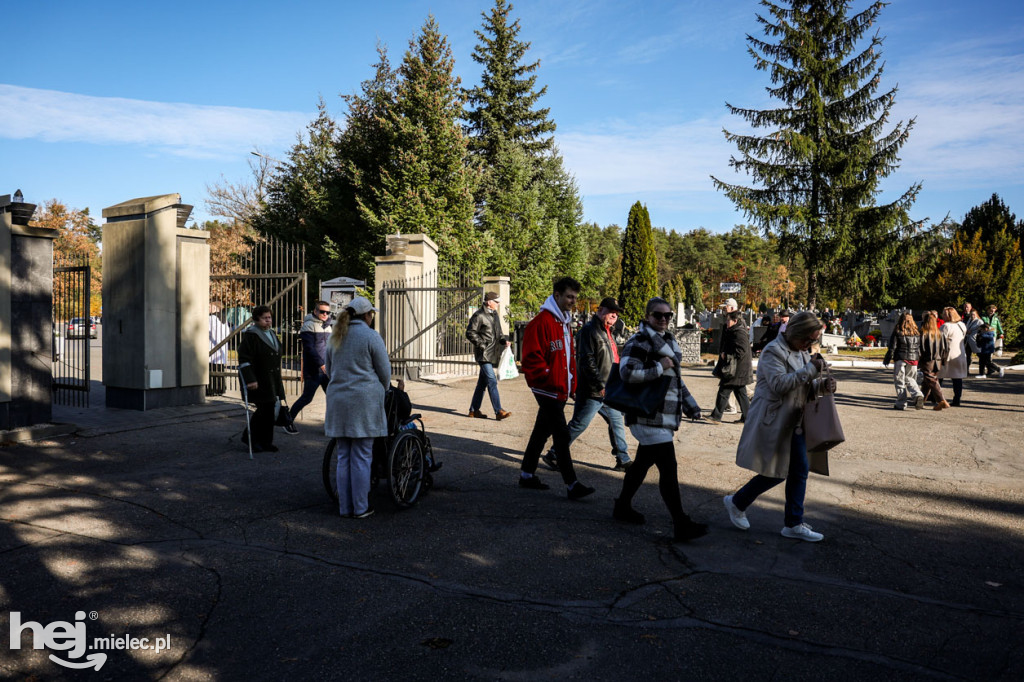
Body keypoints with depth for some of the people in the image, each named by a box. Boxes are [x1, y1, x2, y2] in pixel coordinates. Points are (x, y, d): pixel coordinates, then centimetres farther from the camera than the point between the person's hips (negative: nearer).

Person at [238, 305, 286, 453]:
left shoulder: (272, 334, 15)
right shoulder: (250, 335, -11)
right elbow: (244, 359, -16)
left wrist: (279, 379, 23)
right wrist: (250, 380, -22)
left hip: (273, 380, 8)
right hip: (258, 380, -8)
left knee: (271, 410, 10)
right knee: (264, 409, -8)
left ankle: (265, 442, 21)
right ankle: (250, 438, 8)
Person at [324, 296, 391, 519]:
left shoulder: (334, 336, 13)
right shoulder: (371, 336, -7)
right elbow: (384, 371, -3)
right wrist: (381, 392, 15)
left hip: (337, 399, 6)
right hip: (364, 400, -6)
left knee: (344, 457, 11)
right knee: (361, 457, 0)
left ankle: (345, 507, 17)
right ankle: (360, 508, 6)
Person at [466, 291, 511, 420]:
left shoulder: (494, 314, 16)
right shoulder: (479, 315, -11)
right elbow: (470, 333, -11)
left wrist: (504, 340, 7)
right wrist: (482, 345, -16)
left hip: (492, 354, 9)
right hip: (483, 354, -9)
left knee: (483, 382, 12)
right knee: (492, 381, -13)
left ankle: (474, 409, 20)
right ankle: (498, 411, -15)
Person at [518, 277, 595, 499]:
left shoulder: (565, 322, 16)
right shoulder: (541, 322, -15)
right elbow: (532, 357, -20)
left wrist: (572, 385, 17)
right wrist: (551, 381, -20)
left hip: (561, 390, 9)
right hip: (548, 389, -9)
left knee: (542, 432, 16)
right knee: (561, 435, -7)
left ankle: (527, 475, 27)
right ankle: (571, 485, -3)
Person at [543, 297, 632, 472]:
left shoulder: (607, 332, 17)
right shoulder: (589, 331, -14)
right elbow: (587, 361, -21)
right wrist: (600, 385, -22)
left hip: (607, 392, 10)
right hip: (591, 392, -10)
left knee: (617, 422, 13)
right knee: (578, 425, -4)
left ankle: (623, 460, 23)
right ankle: (554, 456, 8)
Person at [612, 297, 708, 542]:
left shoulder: (668, 341, 17)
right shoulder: (639, 342, -12)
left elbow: (675, 379, 27)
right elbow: (627, 373, -27)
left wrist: (690, 405, 25)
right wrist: (659, 367, -20)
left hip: (664, 417, 10)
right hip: (649, 418, -9)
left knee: (643, 462, 19)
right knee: (669, 469, -10)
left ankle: (623, 506, 34)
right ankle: (681, 525, -7)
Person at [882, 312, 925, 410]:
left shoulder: (897, 332, -8)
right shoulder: (917, 333, 4)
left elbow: (892, 348, -7)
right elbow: (920, 348, 9)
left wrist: (886, 360, 2)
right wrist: (919, 359, 19)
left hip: (901, 359, -4)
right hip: (913, 360, 4)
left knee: (900, 381, 3)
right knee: (910, 380, 18)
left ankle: (901, 404, 4)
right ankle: (918, 395, -3)